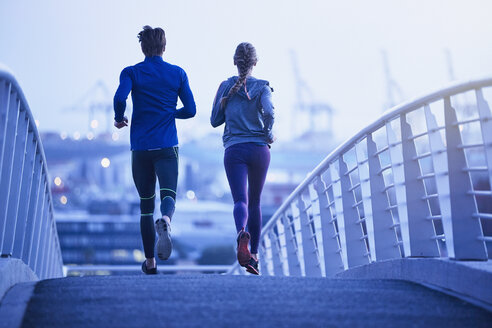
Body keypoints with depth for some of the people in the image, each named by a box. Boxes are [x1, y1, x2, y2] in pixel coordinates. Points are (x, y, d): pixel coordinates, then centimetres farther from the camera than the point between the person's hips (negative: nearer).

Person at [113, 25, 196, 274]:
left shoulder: (131, 73, 3)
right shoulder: (177, 73, 7)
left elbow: (119, 98, -15)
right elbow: (190, 110, 5)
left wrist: (119, 119, 4)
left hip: (140, 147, 1)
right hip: (167, 146, -1)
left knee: (146, 204, 10)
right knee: (168, 194, -11)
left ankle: (150, 262, 15)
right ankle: (165, 221, -48)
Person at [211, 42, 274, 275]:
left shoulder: (225, 87, 6)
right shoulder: (262, 87, 1)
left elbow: (215, 120, 9)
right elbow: (269, 112, -17)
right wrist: (268, 134, 0)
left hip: (234, 150, 0)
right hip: (259, 149, 0)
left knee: (241, 201, -11)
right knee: (254, 202, 16)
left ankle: (242, 233, -45)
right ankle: (253, 254, 22)